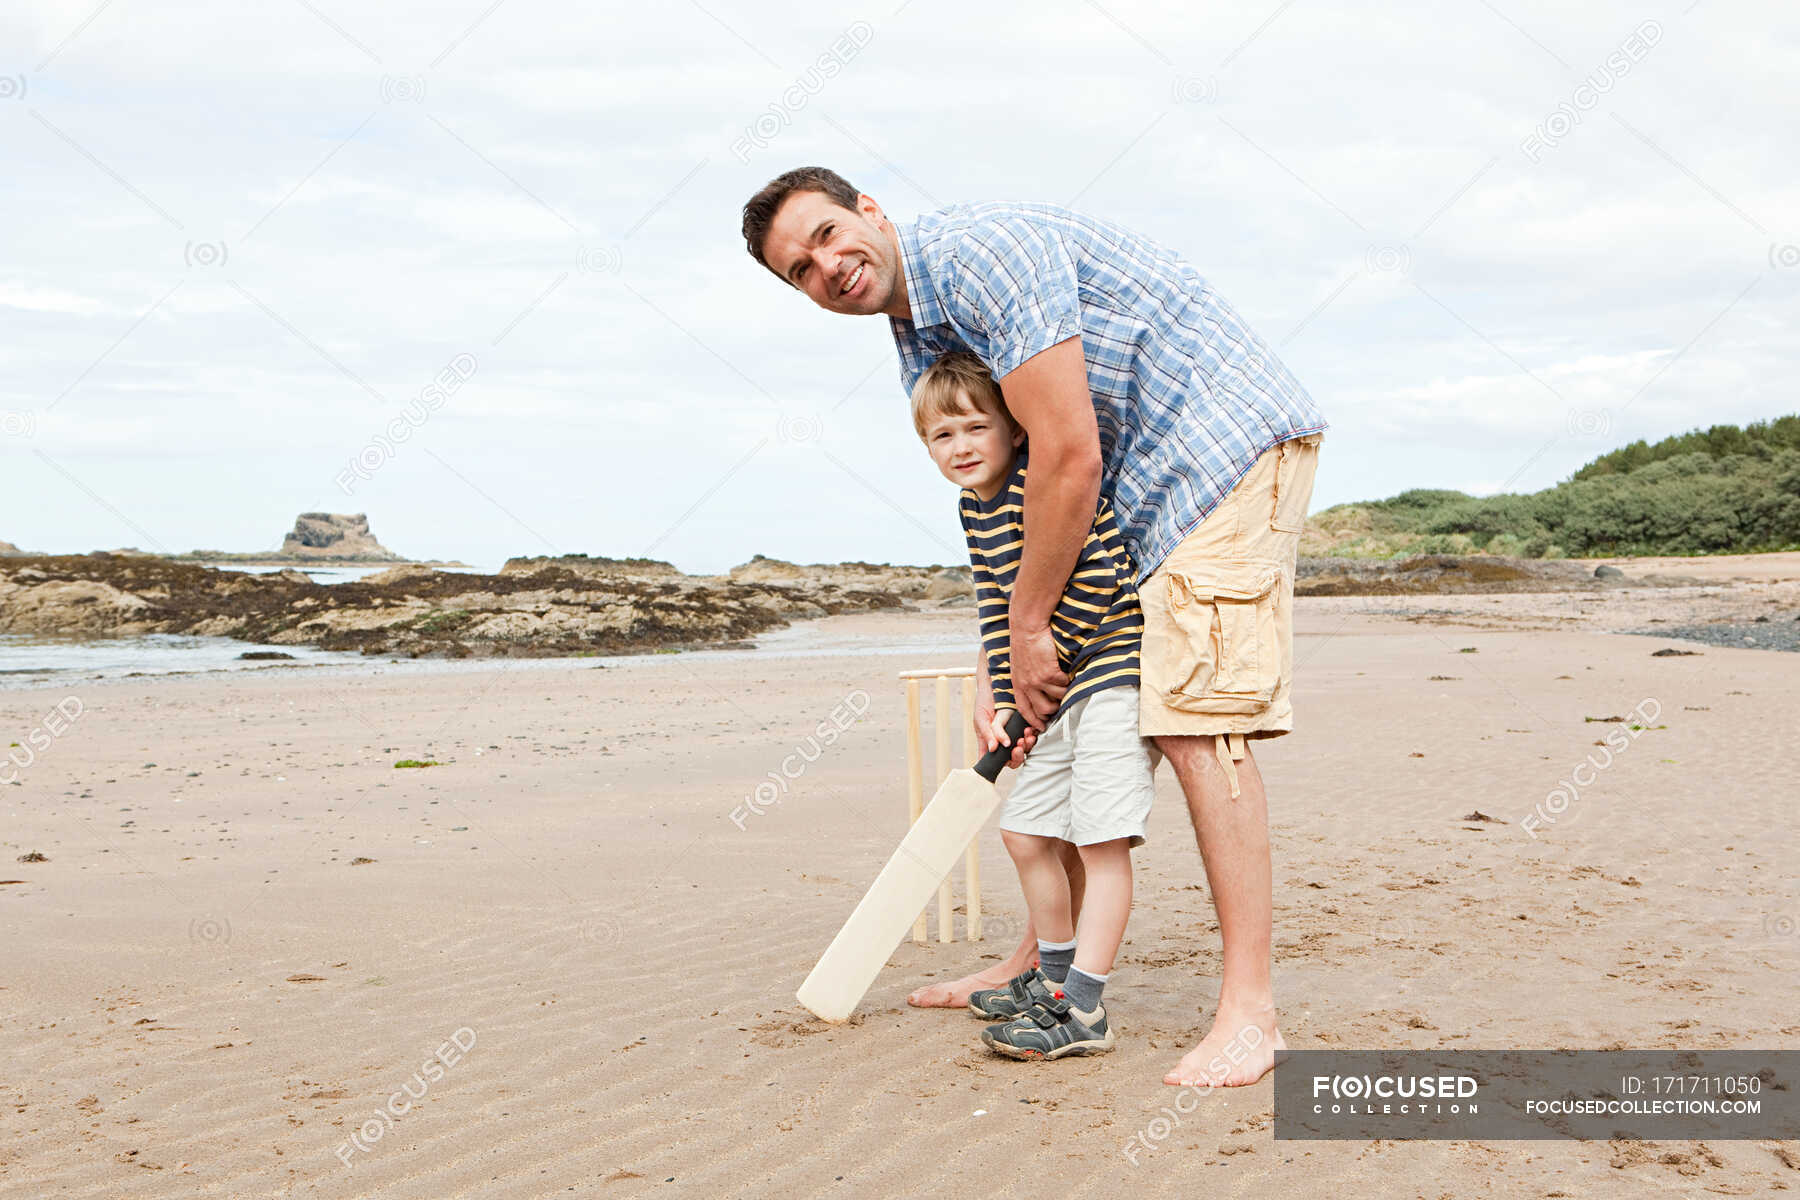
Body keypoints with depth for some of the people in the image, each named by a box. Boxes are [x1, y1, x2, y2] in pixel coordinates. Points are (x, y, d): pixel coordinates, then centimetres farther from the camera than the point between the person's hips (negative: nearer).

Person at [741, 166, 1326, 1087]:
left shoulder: (981, 250, -20)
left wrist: (1030, 625, -14)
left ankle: (1248, 1014, -18)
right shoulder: (921, 350, 10)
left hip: (1230, 441, -10)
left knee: (1195, 712, -19)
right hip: (1148, 487, 10)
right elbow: (1007, 507, 13)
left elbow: (1069, 460, -24)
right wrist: (1006, 669, 6)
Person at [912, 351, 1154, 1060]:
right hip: (1055, 686, 10)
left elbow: (1094, 585, -22)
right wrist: (989, 699, 4)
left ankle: (1082, 1009, -11)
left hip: (1111, 667, -10)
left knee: (1100, 837, -13)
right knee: (1024, 833, 13)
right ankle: (1055, 975, 29)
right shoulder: (975, 509, 11)